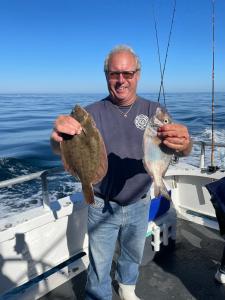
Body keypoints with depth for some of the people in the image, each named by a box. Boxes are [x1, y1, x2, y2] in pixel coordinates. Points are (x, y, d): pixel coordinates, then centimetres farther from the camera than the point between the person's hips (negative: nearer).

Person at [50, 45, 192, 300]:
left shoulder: (154, 111, -8)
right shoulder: (93, 113, -13)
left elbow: (184, 150, -18)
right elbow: (61, 148, -26)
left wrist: (184, 143, -44)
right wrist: (60, 137, -52)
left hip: (140, 205, 3)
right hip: (102, 207, -3)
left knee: (134, 254, 28)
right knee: (99, 266, 15)